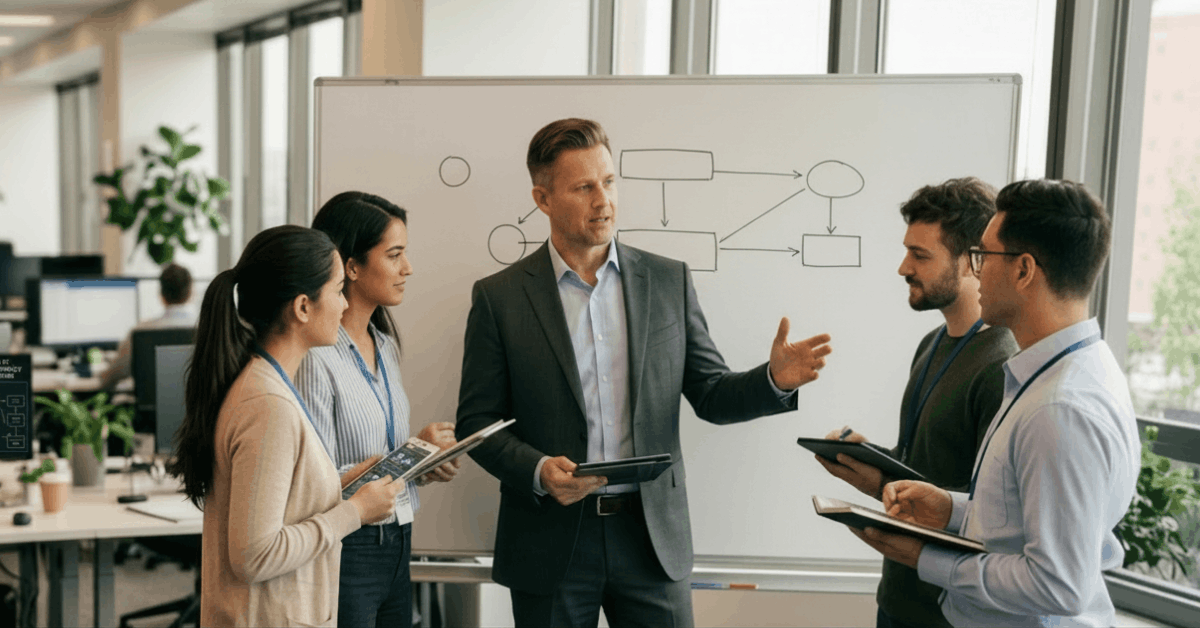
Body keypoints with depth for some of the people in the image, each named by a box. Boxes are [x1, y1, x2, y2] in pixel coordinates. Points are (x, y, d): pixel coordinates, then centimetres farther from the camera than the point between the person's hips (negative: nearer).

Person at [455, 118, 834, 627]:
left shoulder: (669, 281, 4)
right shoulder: (499, 297, -2)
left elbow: (710, 395, 6)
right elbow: (477, 421, -1)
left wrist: (775, 380, -13)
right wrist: (538, 471, -18)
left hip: (652, 534, 2)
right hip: (551, 542, -1)